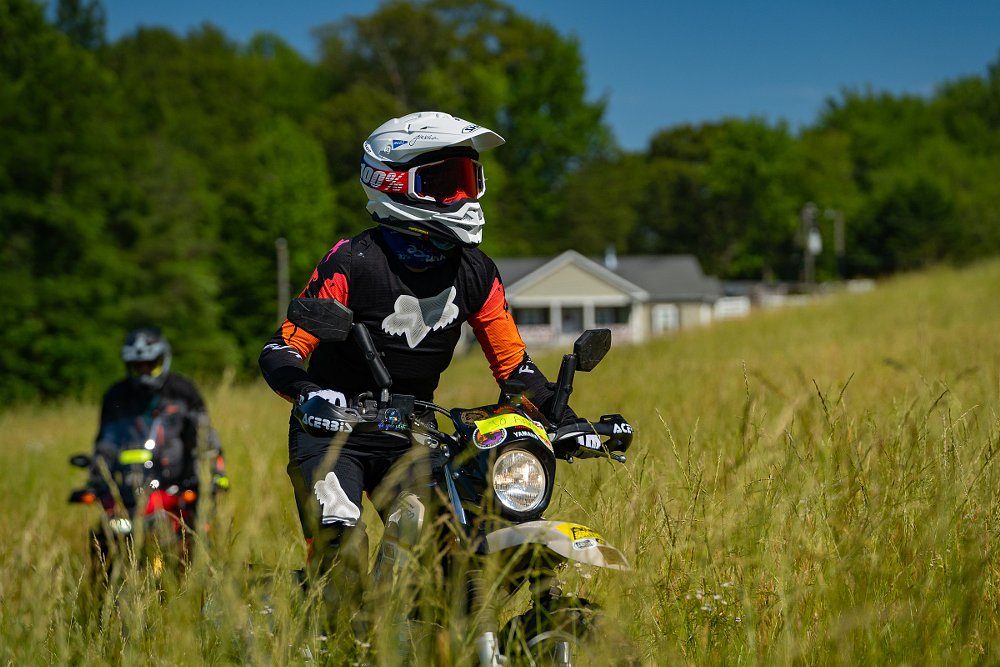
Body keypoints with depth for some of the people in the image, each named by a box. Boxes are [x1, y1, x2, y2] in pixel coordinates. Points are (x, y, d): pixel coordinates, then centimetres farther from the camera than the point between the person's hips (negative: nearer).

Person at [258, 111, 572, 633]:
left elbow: (513, 364, 8)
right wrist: (307, 392, -40)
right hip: (335, 430, -5)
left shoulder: (475, 272, 0)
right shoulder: (354, 263, -16)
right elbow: (280, 350, -19)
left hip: (411, 435, 5)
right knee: (342, 548, -26)